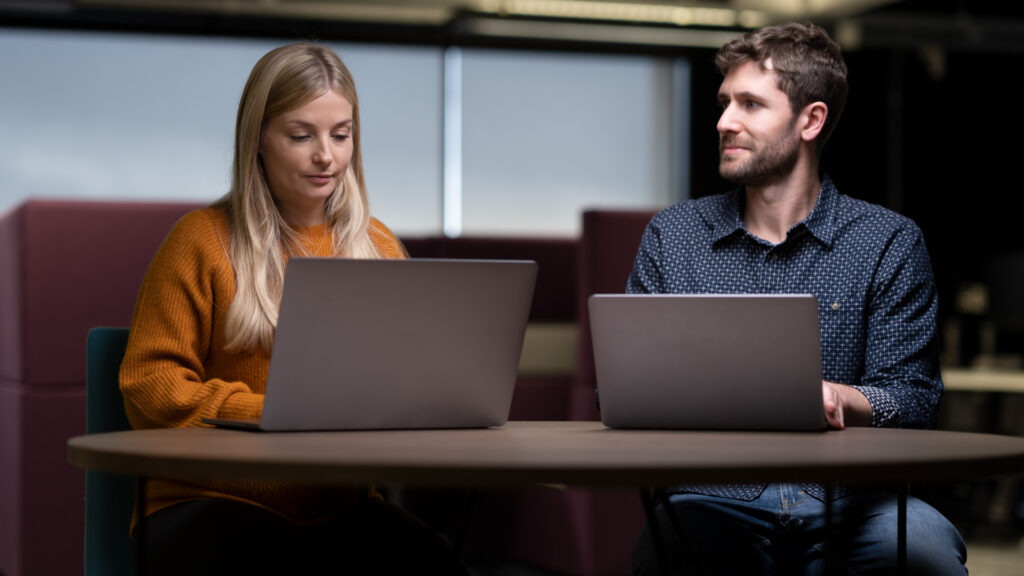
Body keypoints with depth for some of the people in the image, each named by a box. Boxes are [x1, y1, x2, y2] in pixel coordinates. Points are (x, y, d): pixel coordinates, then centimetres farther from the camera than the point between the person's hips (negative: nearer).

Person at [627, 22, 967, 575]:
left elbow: (912, 399, 2)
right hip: (714, 499, 0)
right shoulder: (670, 236, 14)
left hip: (849, 502, 0)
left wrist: (840, 399, -21)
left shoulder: (889, 243, 8)